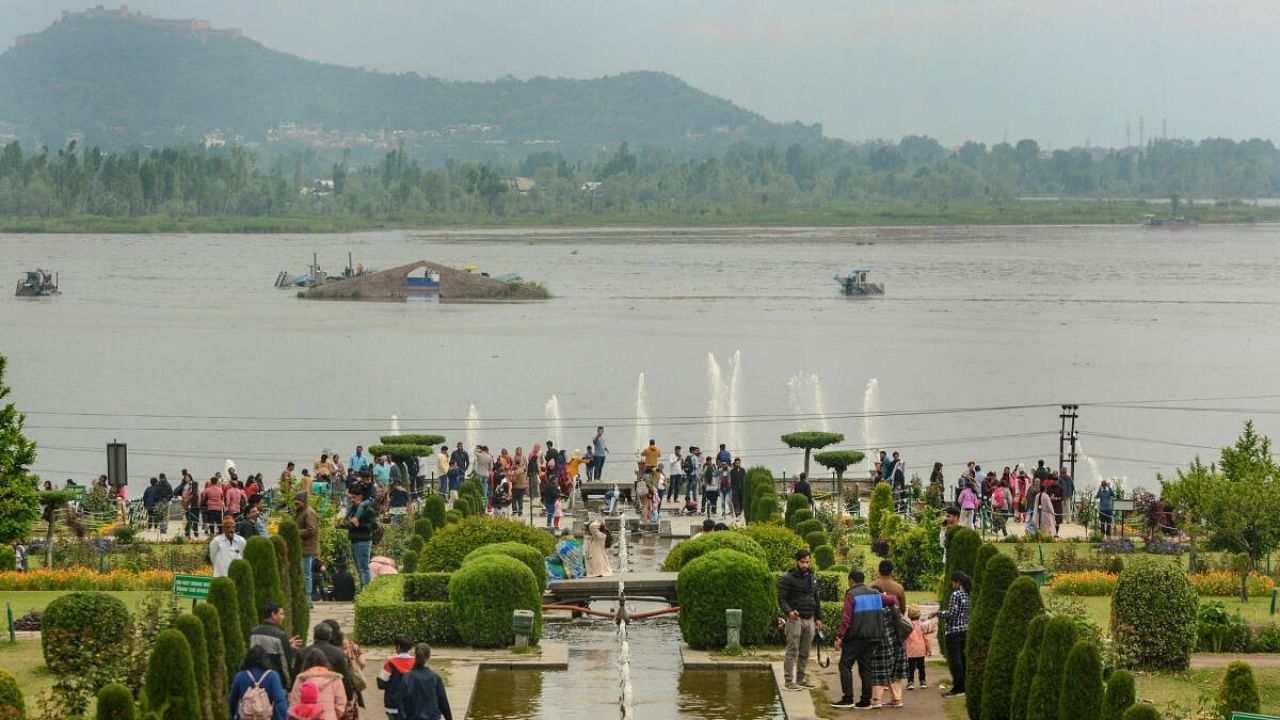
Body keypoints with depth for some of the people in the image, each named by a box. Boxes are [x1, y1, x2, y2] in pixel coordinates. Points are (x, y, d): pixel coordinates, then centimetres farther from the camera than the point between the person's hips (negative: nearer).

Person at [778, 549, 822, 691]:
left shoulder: (812, 578, 15)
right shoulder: (788, 578, -6)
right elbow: (781, 599, -11)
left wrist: (819, 618, 15)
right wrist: (789, 612, -28)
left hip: (809, 620, 6)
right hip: (795, 619, -6)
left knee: (805, 652, 8)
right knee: (792, 651, -7)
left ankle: (801, 679, 15)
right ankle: (789, 681, -5)